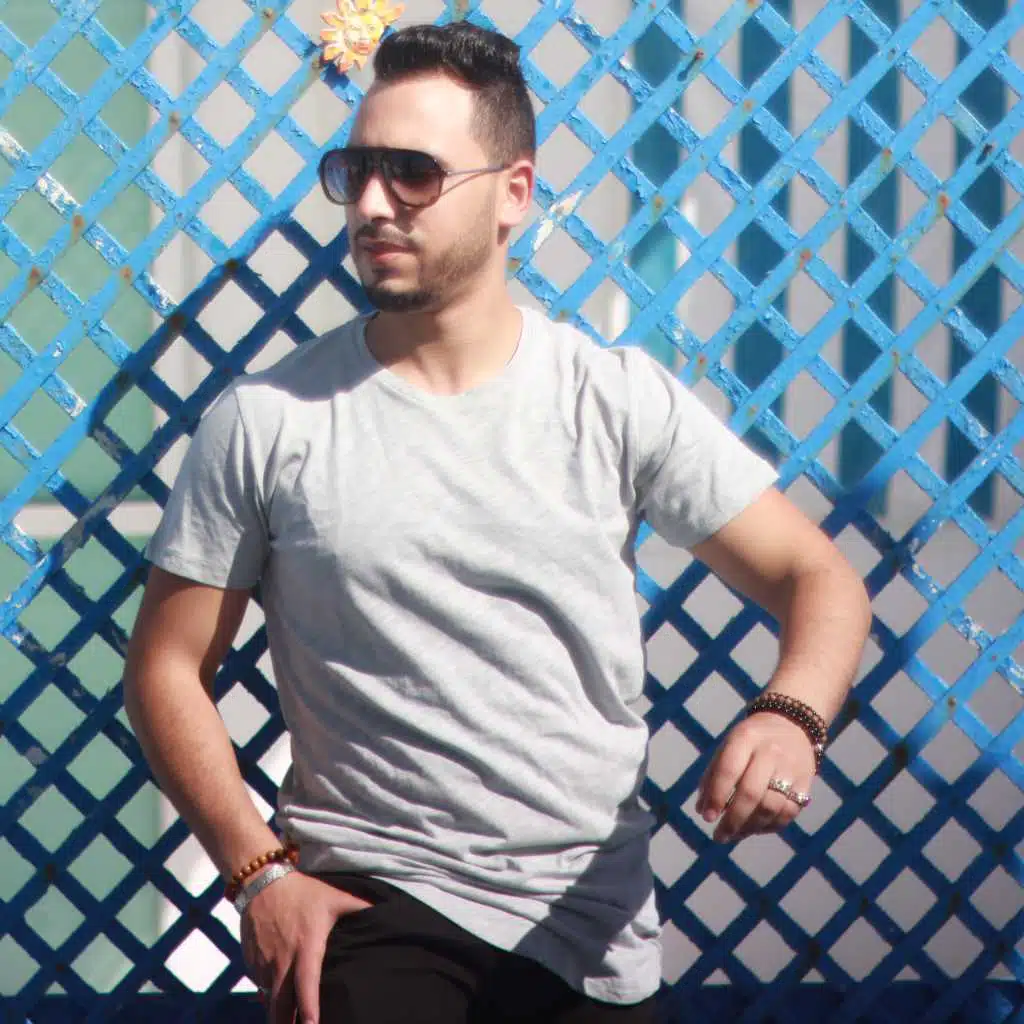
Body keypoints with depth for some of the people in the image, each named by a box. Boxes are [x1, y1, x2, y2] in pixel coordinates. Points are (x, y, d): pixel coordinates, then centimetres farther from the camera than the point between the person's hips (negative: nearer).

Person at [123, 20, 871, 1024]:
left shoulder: (618, 401, 1)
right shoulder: (266, 419, -1)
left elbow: (820, 577, 1)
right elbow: (168, 667, 3)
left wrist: (788, 717, -21)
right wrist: (261, 874, -8)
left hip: (595, 929, 2)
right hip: (369, 902, -1)